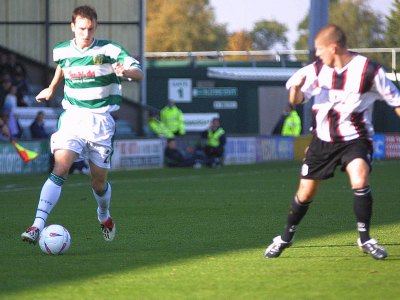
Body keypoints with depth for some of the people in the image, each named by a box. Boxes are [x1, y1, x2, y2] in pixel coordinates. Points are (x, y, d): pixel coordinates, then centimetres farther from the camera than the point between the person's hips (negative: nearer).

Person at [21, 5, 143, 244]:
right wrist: (51, 88, 37)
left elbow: (139, 73, -14)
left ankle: (104, 215, 41)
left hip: (101, 121, -1)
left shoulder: (108, 50, -8)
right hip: (73, 117, 1)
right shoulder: (62, 51, 3)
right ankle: (38, 226, -29)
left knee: (99, 181, 7)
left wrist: (125, 71, -36)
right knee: (60, 169, -20)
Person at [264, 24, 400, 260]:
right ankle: (286, 238, 31)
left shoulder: (369, 70, -13)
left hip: (355, 138, -4)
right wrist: (296, 88, -15)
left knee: (360, 181, -29)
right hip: (323, 140, 4)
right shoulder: (317, 70, -1)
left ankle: (365, 238, -15)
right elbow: (296, 100, 8)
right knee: (305, 194, 8)